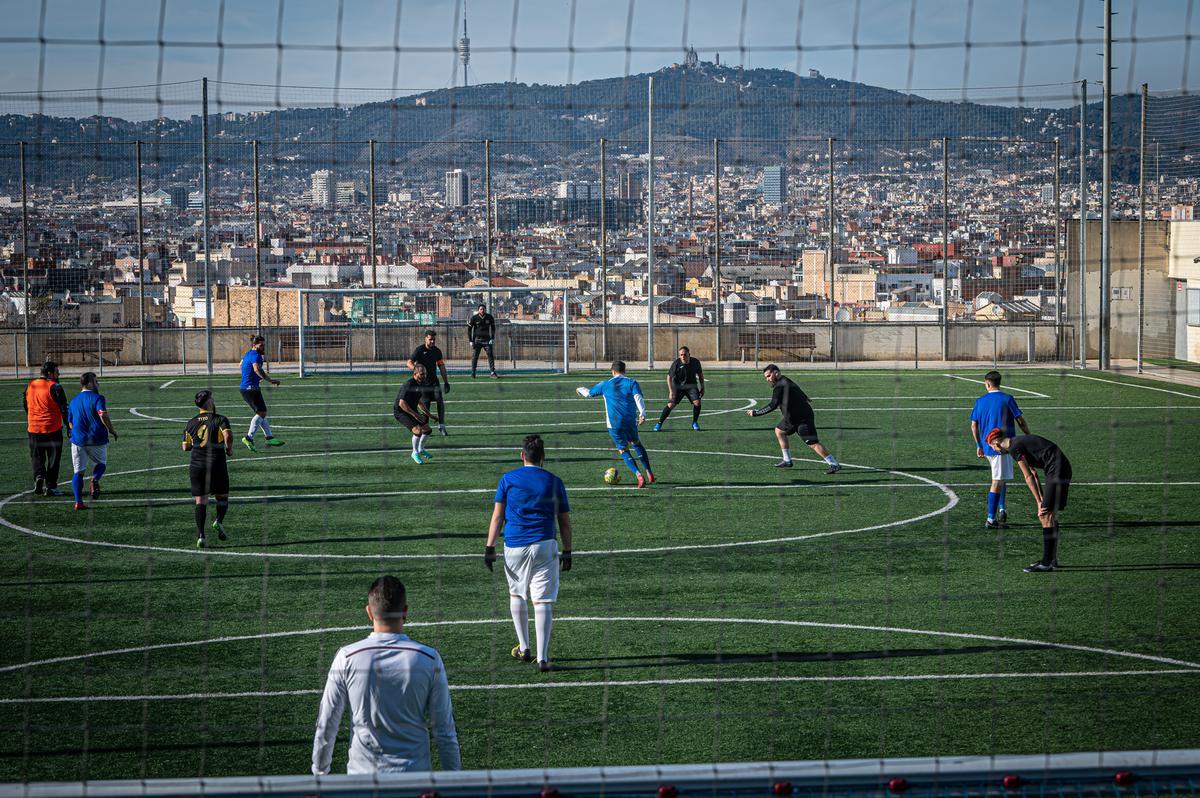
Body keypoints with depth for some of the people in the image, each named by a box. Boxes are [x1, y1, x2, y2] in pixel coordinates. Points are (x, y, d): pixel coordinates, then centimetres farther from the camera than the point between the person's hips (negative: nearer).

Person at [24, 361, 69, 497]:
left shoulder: (30, 386, 6)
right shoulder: (54, 387, -12)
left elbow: (26, 407, 17)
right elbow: (64, 409, -10)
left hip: (34, 429, 4)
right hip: (53, 429, -4)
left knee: (37, 456, 14)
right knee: (53, 458, 6)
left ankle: (38, 476, -11)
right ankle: (50, 487, 7)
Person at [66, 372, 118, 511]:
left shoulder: (73, 401, 13)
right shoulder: (97, 398, -6)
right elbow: (103, 415, -19)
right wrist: (111, 430, -6)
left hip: (78, 440, 3)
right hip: (97, 439, -3)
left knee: (79, 472, 6)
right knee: (101, 463, 19)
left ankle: (78, 501, -7)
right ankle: (95, 479, -14)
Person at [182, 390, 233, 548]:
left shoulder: (191, 423, 9)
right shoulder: (220, 420, -3)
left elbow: (185, 447, 14)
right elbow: (228, 435, -21)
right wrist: (229, 449, -4)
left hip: (197, 466, 3)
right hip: (217, 464, -2)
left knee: (200, 501, 2)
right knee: (222, 497, 16)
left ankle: (200, 534, -11)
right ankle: (219, 521, -10)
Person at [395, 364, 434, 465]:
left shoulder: (419, 385, 5)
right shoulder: (408, 385, -25)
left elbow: (420, 402, 20)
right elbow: (401, 403, -31)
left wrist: (429, 415, 17)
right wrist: (415, 415, -31)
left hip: (412, 411, 9)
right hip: (400, 412, -9)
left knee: (427, 429, 13)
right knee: (418, 430, -24)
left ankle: (421, 450, 39)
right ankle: (415, 453, -2)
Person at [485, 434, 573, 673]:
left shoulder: (508, 479, 3)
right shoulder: (554, 482, 5)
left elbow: (497, 516, 0)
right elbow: (565, 522, 7)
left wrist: (490, 547, 3)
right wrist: (567, 552, 13)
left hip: (514, 546, 0)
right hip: (544, 546, 0)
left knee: (516, 594, 21)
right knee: (543, 601, -1)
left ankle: (524, 648, 25)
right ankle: (542, 658, -7)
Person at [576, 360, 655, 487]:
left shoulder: (605, 385, 7)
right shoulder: (632, 383, 3)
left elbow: (588, 393, 21)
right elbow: (638, 397, -15)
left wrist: (580, 389, 43)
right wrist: (642, 413, -25)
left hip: (614, 423, -2)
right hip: (631, 421, 2)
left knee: (624, 451, 4)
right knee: (636, 443, 25)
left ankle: (639, 477, -16)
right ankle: (650, 474, 22)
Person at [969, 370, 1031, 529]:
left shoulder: (980, 401, 6)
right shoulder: (1007, 399, -7)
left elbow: (974, 425, 11)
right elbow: (1021, 421, -7)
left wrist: (979, 445, 21)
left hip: (987, 446, 5)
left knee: (1001, 478, 21)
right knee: (998, 481, -5)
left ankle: (1001, 509, 7)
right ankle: (991, 519, -7)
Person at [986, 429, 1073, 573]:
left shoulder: (1014, 448, -10)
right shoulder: (1019, 442, 19)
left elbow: (1029, 477, -10)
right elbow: (1034, 474, 18)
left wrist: (1039, 502, -6)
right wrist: (1042, 499, 13)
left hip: (1057, 471, -10)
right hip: (1063, 469, 10)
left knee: (1046, 516, -8)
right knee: (1050, 516, 14)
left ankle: (1047, 563, -8)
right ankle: (1051, 559, 19)